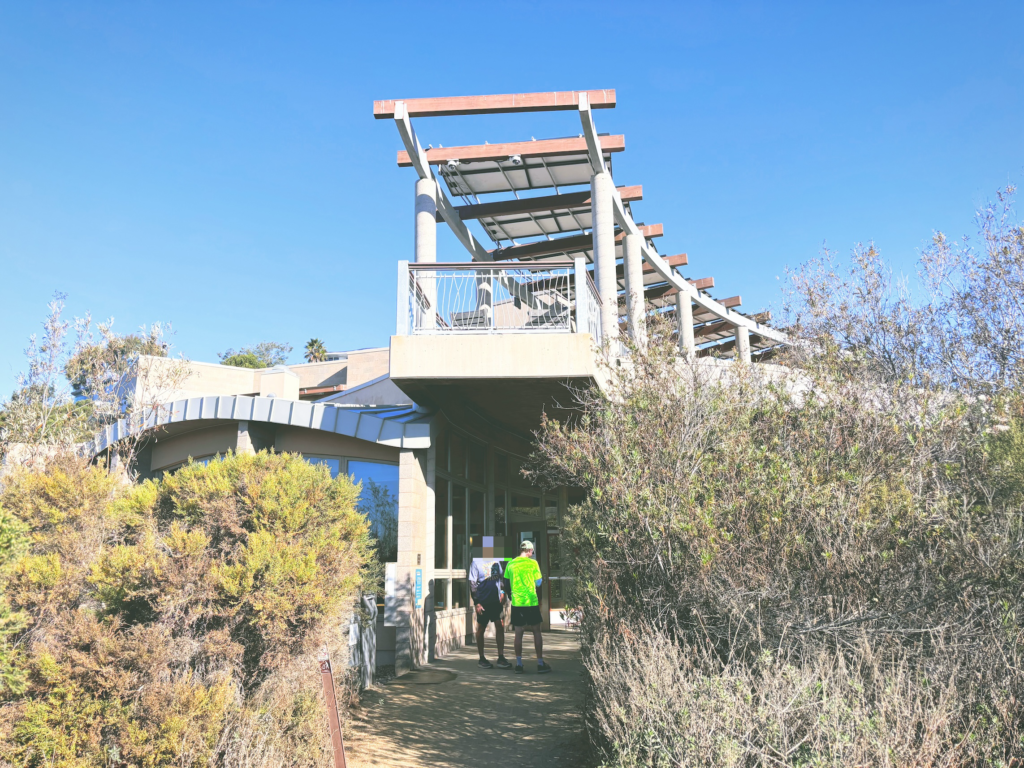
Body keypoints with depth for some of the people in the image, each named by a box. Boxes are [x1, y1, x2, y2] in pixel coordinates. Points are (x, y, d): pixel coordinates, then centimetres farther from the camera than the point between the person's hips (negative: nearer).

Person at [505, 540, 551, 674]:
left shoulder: (511, 564, 3)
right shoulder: (532, 563, -4)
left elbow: (507, 583, 12)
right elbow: (538, 583, 1)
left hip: (516, 602, 2)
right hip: (531, 602, -2)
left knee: (518, 633, 8)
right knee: (536, 631, 8)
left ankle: (519, 664, 8)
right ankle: (540, 664, 11)